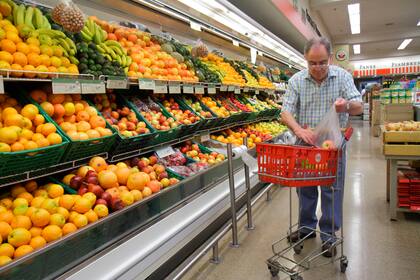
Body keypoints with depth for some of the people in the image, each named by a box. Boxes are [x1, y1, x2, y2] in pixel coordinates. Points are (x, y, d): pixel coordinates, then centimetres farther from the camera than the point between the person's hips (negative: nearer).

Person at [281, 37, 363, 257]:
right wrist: (298, 129, -31)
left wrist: (347, 105, -34)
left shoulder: (343, 77, -4)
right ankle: (307, 227, 32)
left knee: (332, 190, 4)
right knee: (305, 188, 13)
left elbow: (359, 107, -9)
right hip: (305, 144, 1)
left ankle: (329, 235, 20)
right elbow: (286, 112, -10)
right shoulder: (296, 80, -4)